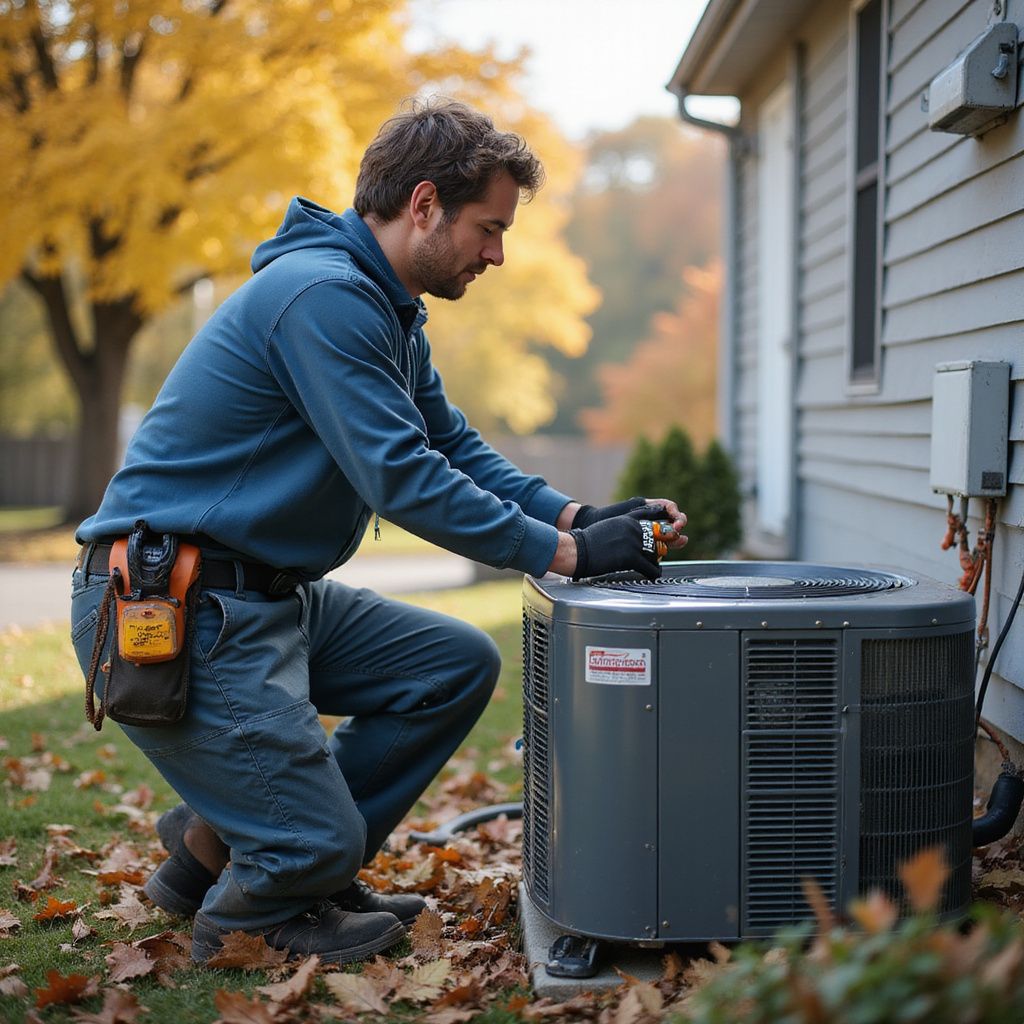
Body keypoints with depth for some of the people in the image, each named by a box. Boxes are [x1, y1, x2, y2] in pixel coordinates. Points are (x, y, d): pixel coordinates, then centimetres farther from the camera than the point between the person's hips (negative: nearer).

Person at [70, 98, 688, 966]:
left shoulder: (389, 309, 14)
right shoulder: (323, 294, -21)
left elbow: (454, 447, 13)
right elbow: (402, 479, -25)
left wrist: (580, 516, -1)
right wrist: (567, 553, -20)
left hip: (273, 595, 10)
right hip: (170, 609, -10)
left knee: (459, 666, 7)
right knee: (319, 843, -13)